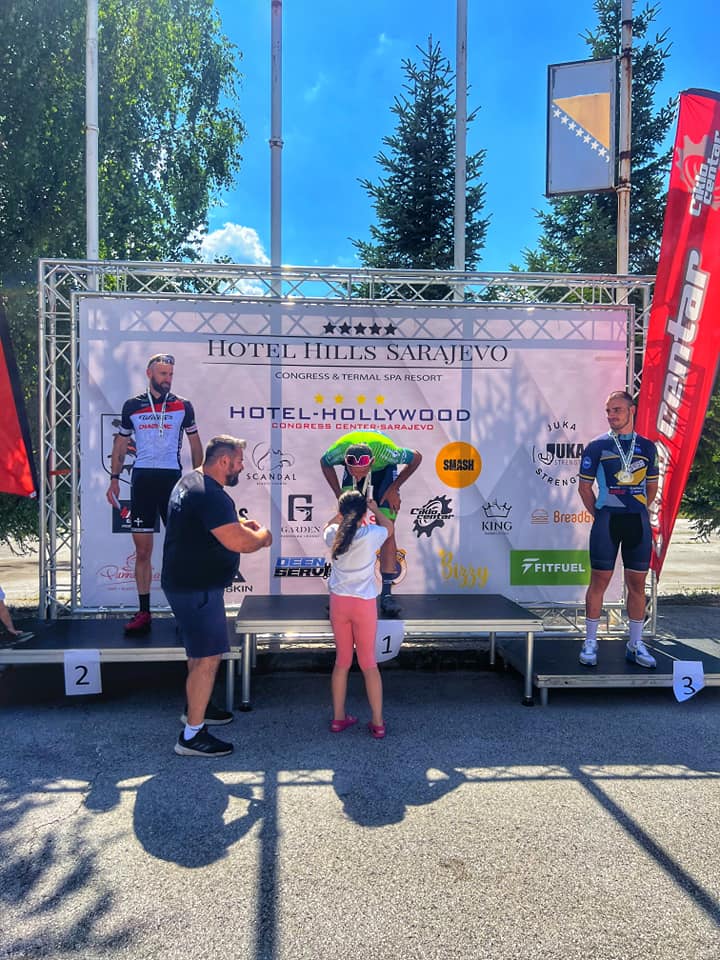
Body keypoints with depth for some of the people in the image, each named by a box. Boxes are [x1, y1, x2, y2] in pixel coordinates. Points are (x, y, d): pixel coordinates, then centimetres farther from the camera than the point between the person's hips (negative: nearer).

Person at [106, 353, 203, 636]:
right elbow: (120, 444, 15)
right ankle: (143, 614, 11)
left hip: (173, 478, -1)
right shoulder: (132, 406, 9)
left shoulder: (183, 406, 6)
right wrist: (114, 479, 8)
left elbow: (195, 444, 11)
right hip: (142, 478, 1)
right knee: (142, 549, 4)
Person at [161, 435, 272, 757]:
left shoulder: (190, 481, 10)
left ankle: (194, 708, 40)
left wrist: (241, 523, 9)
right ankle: (192, 736, 3)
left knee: (199, 652, 24)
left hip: (186, 583, 11)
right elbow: (240, 542, -30)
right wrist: (263, 535, -9)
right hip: (197, 589, -11)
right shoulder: (210, 495, -24)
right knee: (208, 659, -5)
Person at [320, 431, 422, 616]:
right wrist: (339, 495, -16)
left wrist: (393, 489, -20)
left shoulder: (385, 450, -43)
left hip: (384, 470, -1)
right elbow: (324, 463, -10)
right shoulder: (339, 449, -37)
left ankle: (386, 593, -5)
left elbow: (417, 458, -21)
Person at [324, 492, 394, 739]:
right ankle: (378, 723, 11)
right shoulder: (372, 534, -10)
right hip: (364, 603, -2)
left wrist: (344, 513, 31)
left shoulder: (333, 534, -3)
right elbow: (389, 527, 14)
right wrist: (376, 508, 29)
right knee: (369, 663, 6)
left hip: (339, 601, 3)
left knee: (342, 660, 14)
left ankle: (338, 718, 22)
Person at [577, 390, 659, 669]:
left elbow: (652, 486, 18)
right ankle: (590, 642, 8)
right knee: (599, 580, -1)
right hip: (607, 519, -3)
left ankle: (636, 644, 17)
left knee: (637, 582, 6)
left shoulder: (647, 446, 10)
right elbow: (584, 486, 4)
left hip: (638, 520, 3)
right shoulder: (597, 446, 1)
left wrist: (638, 511, 9)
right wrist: (599, 515, 1)